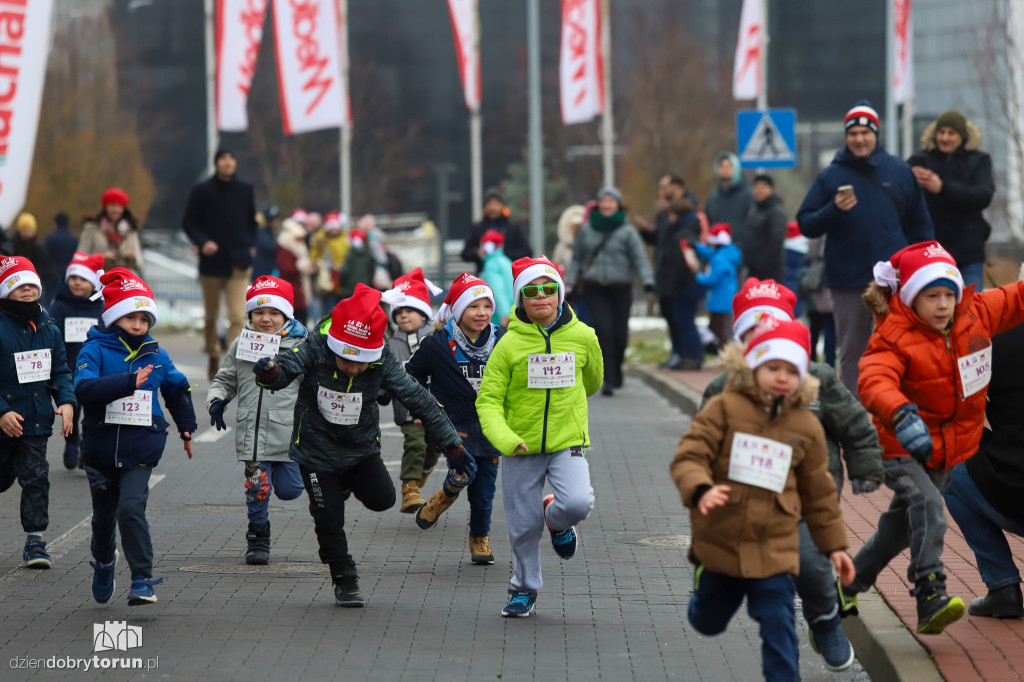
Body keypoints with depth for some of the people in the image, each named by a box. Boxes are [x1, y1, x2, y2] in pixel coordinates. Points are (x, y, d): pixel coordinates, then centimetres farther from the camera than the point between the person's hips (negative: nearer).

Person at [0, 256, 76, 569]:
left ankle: (35, 540, 3)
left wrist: (66, 402, -4)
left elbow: (60, 371, 13)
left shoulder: (48, 328, 6)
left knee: (36, 477, -2)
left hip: (36, 419, 3)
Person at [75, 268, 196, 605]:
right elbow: (84, 388, -26)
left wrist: (186, 428, 28)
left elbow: (178, 390, 24)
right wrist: (129, 382, -32)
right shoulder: (96, 350, -8)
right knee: (104, 515, 15)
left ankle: (143, 581, -12)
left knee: (131, 508, -17)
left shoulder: (156, 356, 4)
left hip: (140, 450, 0)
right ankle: (104, 561, 46)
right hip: (102, 448, 0)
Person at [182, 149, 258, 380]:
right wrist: (202, 242, -15)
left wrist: (250, 246, 8)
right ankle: (214, 357, 33)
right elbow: (189, 222, 1)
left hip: (239, 264, 1)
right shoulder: (202, 191, -2)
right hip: (212, 262, 0)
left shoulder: (245, 189, 5)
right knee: (211, 316, 12)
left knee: (238, 316, -13)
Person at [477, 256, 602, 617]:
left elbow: (593, 380, 20)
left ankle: (557, 519, 14)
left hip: (568, 442, 0)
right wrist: (503, 437, -22)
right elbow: (488, 400, -6)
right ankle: (524, 587, 32)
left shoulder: (582, 337, -2)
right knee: (523, 524, 6)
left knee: (578, 503, -23)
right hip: (521, 447, 0)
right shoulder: (510, 343, -7)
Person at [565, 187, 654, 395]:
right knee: (603, 330, -13)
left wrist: (647, 280, -20)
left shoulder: (627, 231, 0)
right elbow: (577, 259, 17)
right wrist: (571, 282, 12)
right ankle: (609, 379, -12)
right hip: (595, 289, 1)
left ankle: (616, 370, 29)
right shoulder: (587, 230, 8)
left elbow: (640, 258, -5)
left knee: (620, 333, 0)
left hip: (620, 289, -1)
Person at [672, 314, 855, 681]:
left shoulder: (806, 427, 2)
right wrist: (701, 490, -35)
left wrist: (834, 544, 13)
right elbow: (688, 456, -14)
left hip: (774, 550, 0)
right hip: (719, 539, 0)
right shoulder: (724, 409, -8)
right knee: (707, 621, 20)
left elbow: (818, 492, 11)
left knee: (779, 625, -10)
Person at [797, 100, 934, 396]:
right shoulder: (830, 177, 4)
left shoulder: (900, 172, 7)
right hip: (847, 282, 0)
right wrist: (833, 210, -16)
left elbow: (920, 224, 11)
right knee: (852, 353, 7)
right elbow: (806, 225, 2)